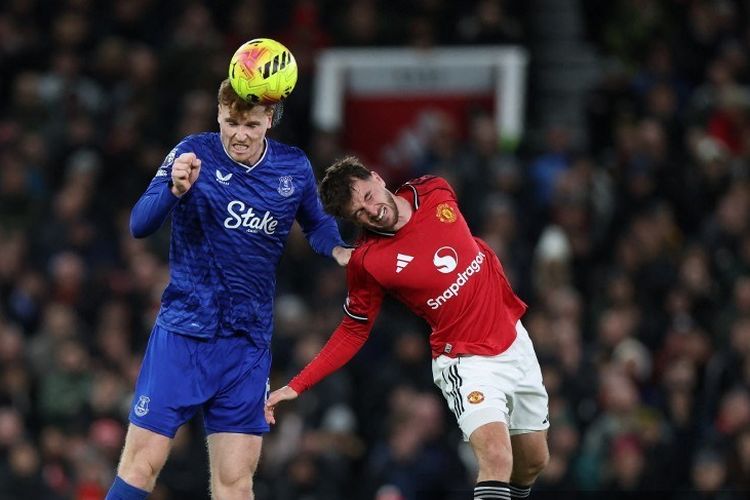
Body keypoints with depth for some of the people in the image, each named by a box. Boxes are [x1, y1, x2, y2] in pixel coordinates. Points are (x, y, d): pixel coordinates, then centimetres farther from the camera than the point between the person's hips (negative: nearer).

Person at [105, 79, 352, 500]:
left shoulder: (295, 168, 2)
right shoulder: (194, 154, -8)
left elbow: (317, 224, 21)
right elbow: (140, 225, -16)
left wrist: (337, 248, -1)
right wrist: (176, 190, -36)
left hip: (249, 343, 3)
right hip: (183, 334, -3)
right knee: (141, 466, -9)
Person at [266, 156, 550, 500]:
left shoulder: (435, 192, -7)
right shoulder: (366, 262, -17)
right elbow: (354, 330, -5)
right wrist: (296, 386, -10)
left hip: (513, 339, 5)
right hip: (465, 361, -5)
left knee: (534, 462, 13)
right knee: (496, 458, -26)